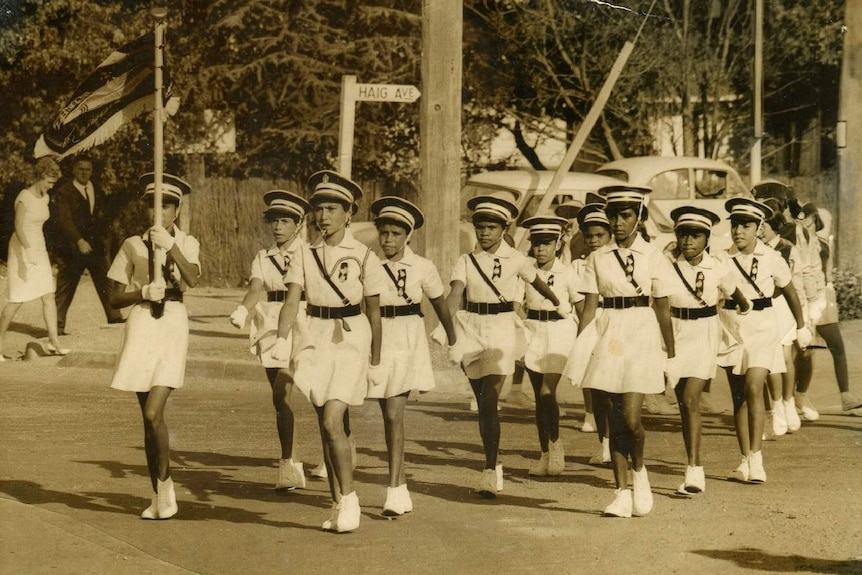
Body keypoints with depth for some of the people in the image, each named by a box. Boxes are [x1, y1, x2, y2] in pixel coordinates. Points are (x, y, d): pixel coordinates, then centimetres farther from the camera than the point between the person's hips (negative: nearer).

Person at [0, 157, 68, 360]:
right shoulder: (24, 197, -15)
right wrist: (27, 250, -32)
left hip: (39, 250, 8)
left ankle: (53, 340, -1)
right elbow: (18, 227, -21)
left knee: (49, 296, -1)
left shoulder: (45, 198, 9)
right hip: (22, 251, -8)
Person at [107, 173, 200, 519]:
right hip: (141, 325, 2)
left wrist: (171, 247, -27)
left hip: (173, 325, -2)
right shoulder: (133, 246, 7)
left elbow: (192, 279, -15)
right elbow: (115, 298, 6)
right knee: (149, 416, 5)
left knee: (153, 413, -16)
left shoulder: (187, 243, 5)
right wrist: (144, 292, -11)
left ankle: (164, 484, 1)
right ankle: (161, 495, 15)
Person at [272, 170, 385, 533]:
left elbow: (374, 313, 2)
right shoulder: (306, 256, 3)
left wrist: (375, 363, 4)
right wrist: (282, 339, -24)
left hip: (351, 341, -4)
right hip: (316, 339, 4)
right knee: (325, 425, 7)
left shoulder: (363, 257, -4)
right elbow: (292, 301, -7)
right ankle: (337, 505, 16)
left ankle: (349, 498, -4)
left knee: (332, 422, -17)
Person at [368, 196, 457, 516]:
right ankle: (401, 488, 18)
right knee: (389, 416, 8)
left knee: (394, 415, -12)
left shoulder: (422, 268, -3)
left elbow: (439, 305, 12)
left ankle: (395, 491, -13)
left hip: (409, 341, -2)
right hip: (378, 340, 2)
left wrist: (452, 341, 24)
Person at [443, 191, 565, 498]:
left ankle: (490, 471, -16)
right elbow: (454, 293, -15)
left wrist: (559, 304, 36)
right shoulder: (466, 261, 1)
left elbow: (538, 282, 18)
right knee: (483, 403, 11)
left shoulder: (515, 260, -1)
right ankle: (494, 466, 26)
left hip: (502, 329, -3)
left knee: (489, 400, -15)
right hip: (470, 329, 3)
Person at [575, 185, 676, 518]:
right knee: (615, 420, 3)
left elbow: (663, 310, 4)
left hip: (642, 337, -2)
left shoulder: (653, 257, 2)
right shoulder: (598, 259, 7)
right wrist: (577, 349, -2)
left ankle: (639, 471, 16)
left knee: (630, 417, -13)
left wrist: (671, 354, 5)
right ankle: (622, 494, 10)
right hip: (607, 339, 2)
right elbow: (589, 307, 5)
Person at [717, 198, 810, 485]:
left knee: (753, 389, -18)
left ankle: (756, 458, -16)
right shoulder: (721, 260, -3)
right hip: (731, 330, 2)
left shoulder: (772, 259, -3)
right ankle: (745, 460, 12)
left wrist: (802, 327, 21)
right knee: (739, 396, 5)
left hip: (762, 329, -2)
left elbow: (789, 293, 12)